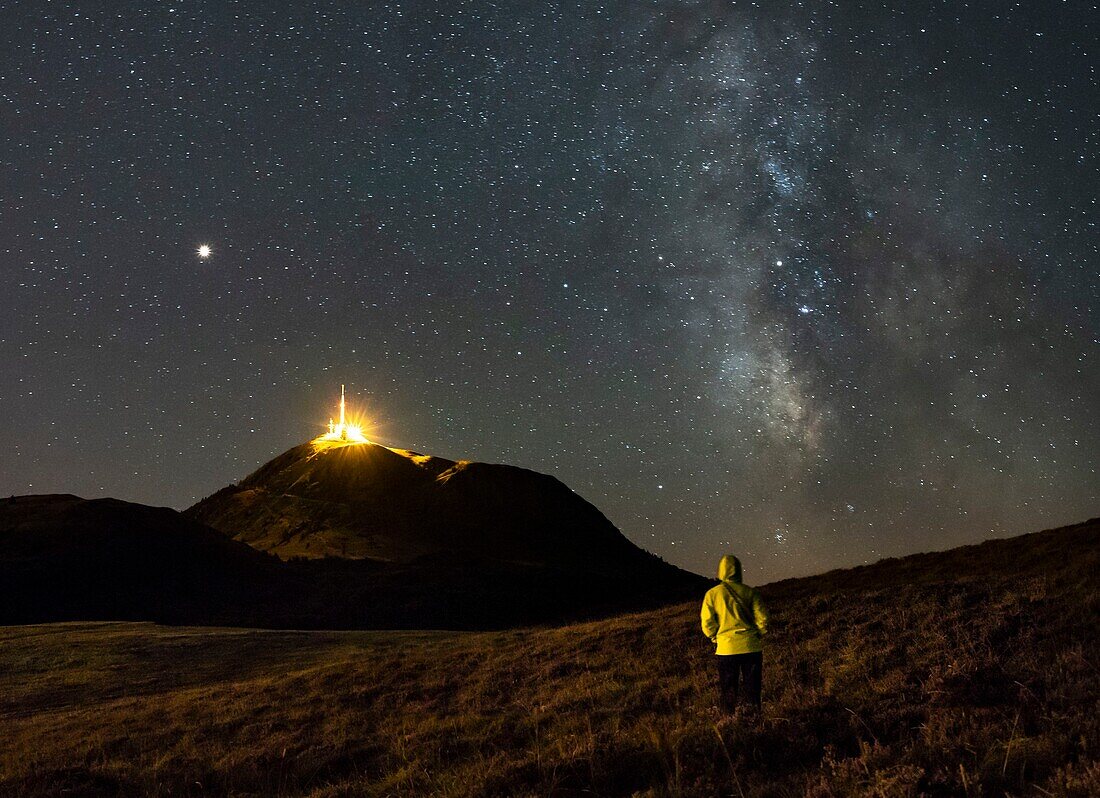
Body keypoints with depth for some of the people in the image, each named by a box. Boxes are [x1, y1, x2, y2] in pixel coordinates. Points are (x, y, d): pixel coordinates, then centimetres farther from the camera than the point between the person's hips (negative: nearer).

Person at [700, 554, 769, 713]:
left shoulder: (712, 594, -4)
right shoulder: (749, 592, -2)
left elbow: (707, 623, -5)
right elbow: (762, 618, -3)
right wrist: (759, 636, 12)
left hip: (726, 648, -1)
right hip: (751, 646, 1)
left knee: (727, 688, 9)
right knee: (751, 688, 11)